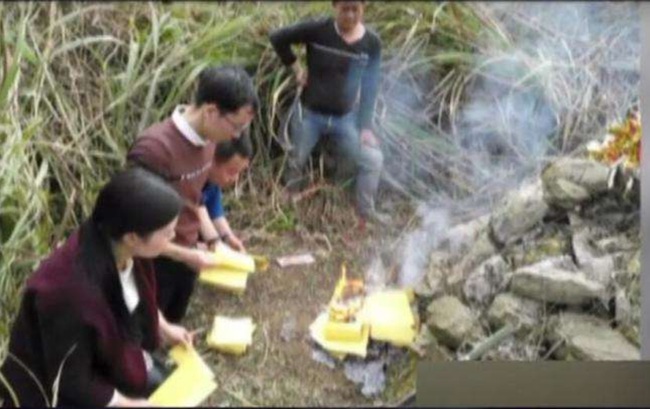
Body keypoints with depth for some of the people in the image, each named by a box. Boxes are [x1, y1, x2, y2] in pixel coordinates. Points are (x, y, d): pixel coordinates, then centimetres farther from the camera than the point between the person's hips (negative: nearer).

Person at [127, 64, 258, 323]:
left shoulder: (207, 139, -5)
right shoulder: (155, 148, -30)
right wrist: (185, 255, -21)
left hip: (185, 257, 7)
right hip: (154, 264, -7)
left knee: (172, 328, 24)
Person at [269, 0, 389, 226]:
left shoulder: (372, 42, -8)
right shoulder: (318, 29, -15)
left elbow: (370, 86, -3)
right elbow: (277, 38, -6)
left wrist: (366, 126, -6)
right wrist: (296, 67, -8)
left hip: (345, 118, 2)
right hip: (309, 114, -2)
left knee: (373, 159, -3)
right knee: (296, 162, 11)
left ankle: (366, 210, 18)